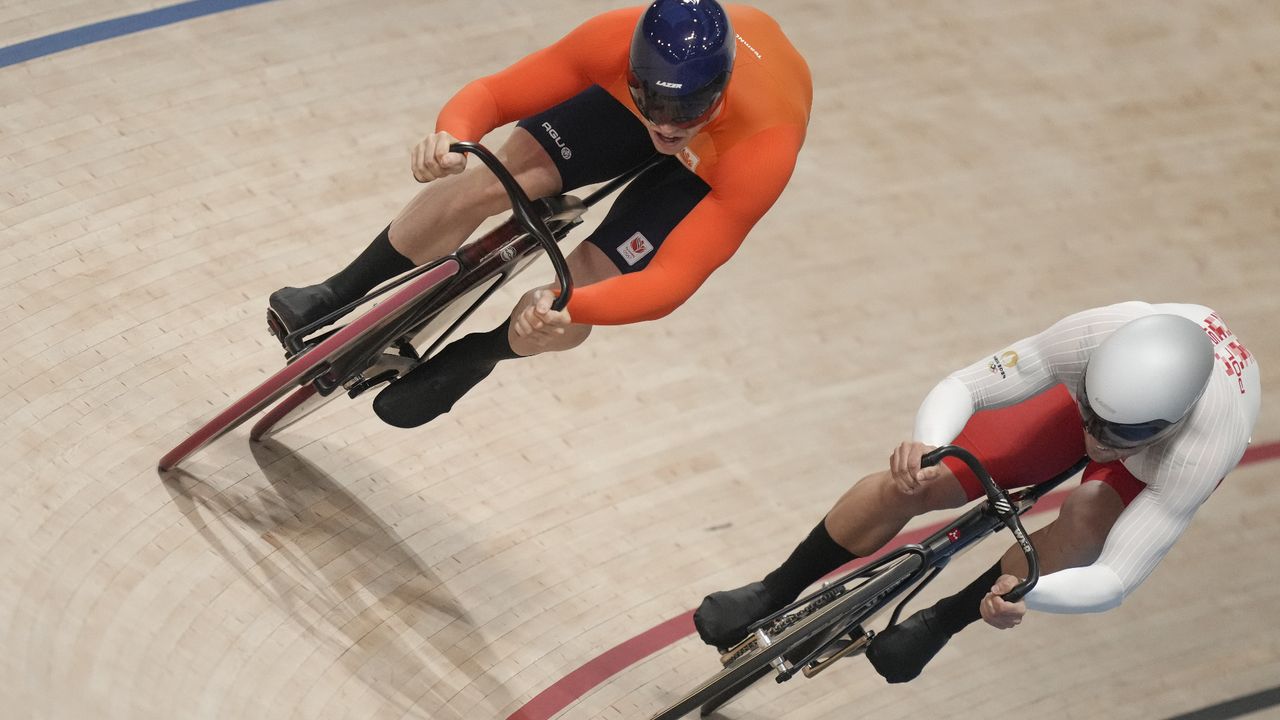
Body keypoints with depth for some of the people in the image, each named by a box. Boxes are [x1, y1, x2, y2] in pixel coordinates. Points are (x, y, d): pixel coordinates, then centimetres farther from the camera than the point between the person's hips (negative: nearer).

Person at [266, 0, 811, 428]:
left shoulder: (765, 154, -45)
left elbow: (671, 281, -45)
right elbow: (493, 93, -30)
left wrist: (567, 307, -63)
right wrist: (451, 137, -53)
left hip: (713, 166, -2)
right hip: (626, 92, 2)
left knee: (566, 310, -15)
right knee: (489, 181, -18)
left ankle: (468, 359, 18)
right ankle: (335, 297, 4)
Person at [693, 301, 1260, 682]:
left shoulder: (1203, 451, -45)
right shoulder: (1096, 336, -42)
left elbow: (1116, 579, -42)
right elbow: (960, 386, -34)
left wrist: (1026, 593, -63)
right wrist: (925, 447, -56)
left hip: (1166, 455, -1)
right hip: (1087, 386, 2)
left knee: (1084, 528, -34)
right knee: (909, 485, -12)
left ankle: (942, 622, -7)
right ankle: (773, 595, 13)